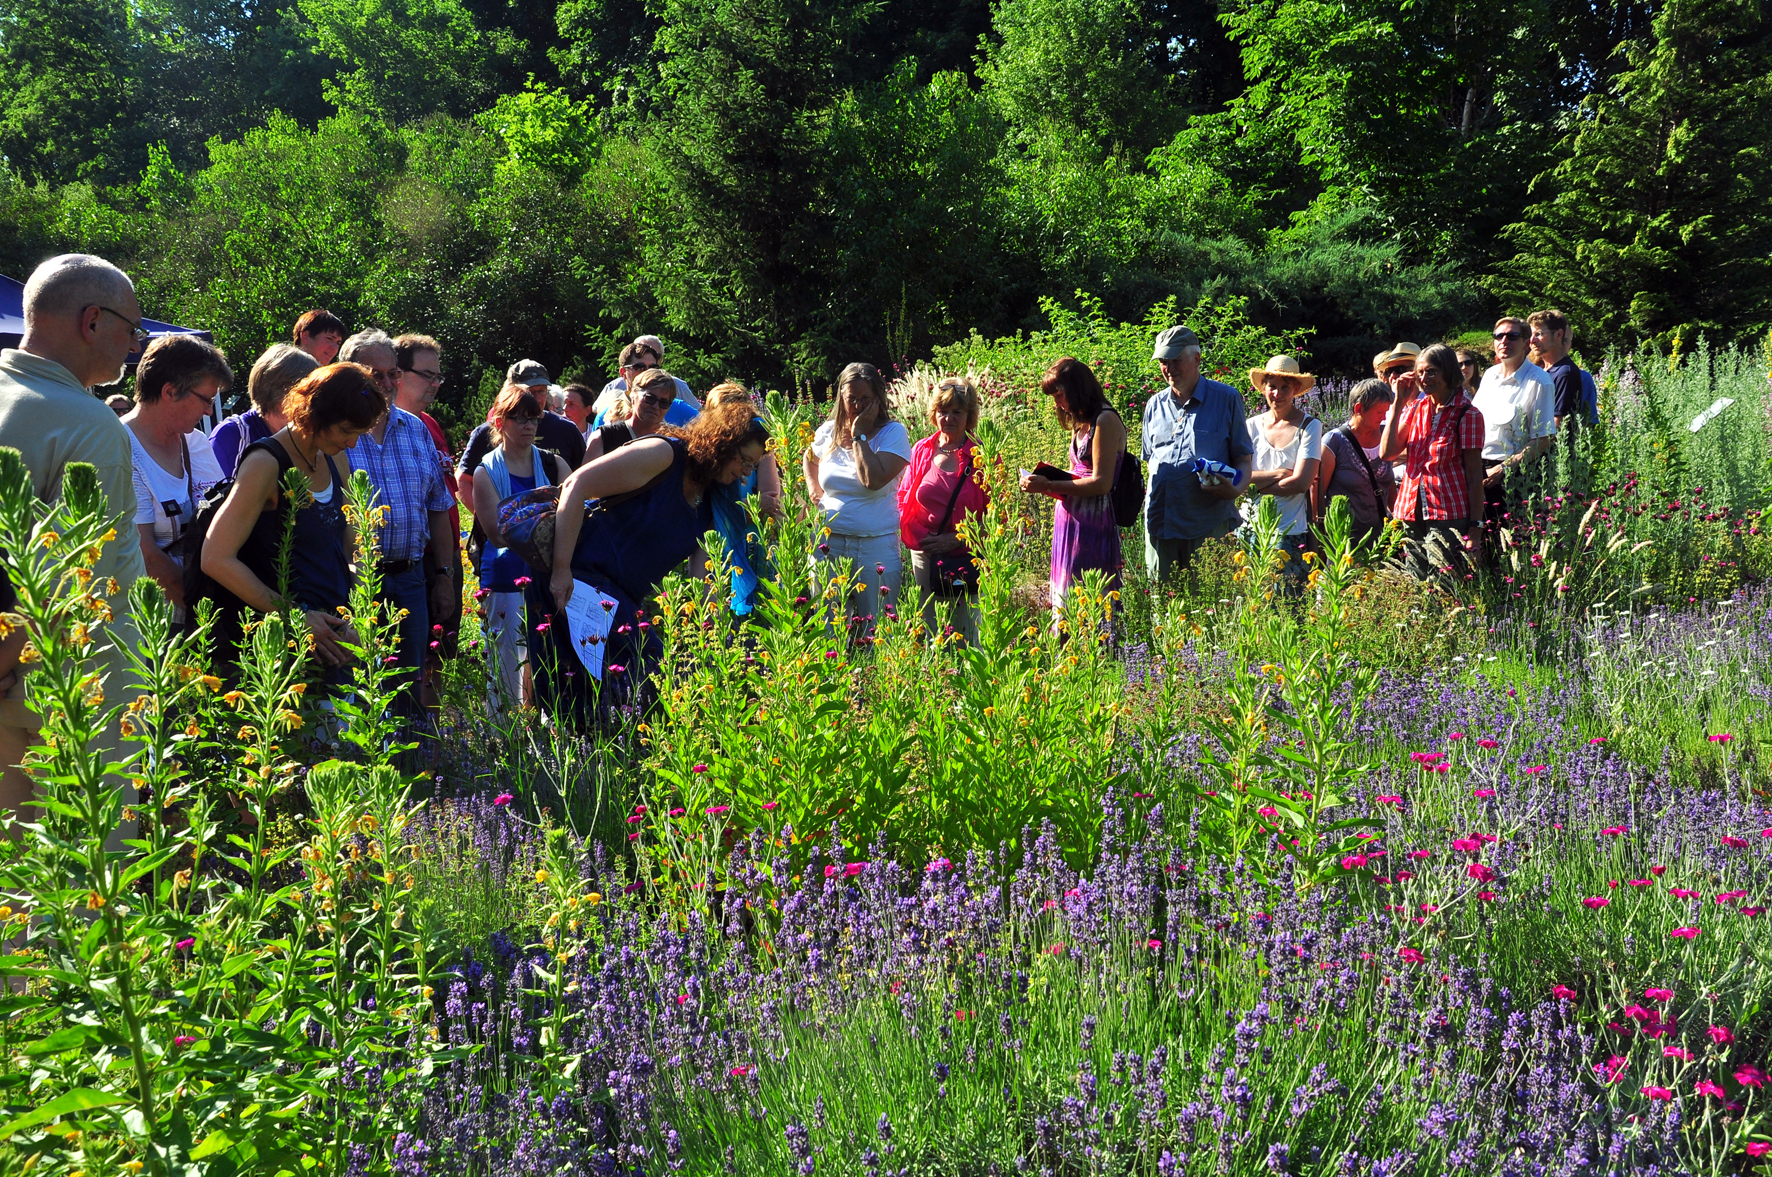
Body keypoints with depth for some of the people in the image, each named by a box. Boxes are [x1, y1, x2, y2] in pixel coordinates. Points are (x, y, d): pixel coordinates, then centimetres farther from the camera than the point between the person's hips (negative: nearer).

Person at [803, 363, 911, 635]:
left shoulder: (893, 433, -5)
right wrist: (814, 492, 13)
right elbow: (809, 459, 30)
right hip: (828, 543, 4)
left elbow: (874, 480, -21)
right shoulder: (828, 431, 8)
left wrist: (859, 434, -13)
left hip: (876, 547, -4)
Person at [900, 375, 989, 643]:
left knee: (964, 636, 0)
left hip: (965, 558, -3)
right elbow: (904, 500, 13)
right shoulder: (922, 450, 7)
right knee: (926, 635, 8)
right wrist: (919, 537, -4)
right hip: (924, 557, 3)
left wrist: (958, 539, -13)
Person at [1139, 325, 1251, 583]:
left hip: (1209, 523, -4)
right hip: (1160, 523, 4)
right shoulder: (1155, 405, 17)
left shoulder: (1227, 399, 4)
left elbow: (1243, 457, 4)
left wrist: (1235, 489, -16)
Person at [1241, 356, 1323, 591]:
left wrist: (1256, 485, -4)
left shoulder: (1309, 426, 0)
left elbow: (1300, 483, -9)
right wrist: (1277, 475, -11)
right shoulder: (1252, 426, 8)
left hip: (1290, 534, -2)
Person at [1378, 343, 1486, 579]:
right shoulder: (1415, 409, 12)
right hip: (1412, 515, 6)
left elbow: (1474, 476, -5)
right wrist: (1398, 404, -1)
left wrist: (1474, 527, -10)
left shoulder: (1467, 414, -4)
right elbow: (1387, 453, 1)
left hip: (1449, 516, -5)